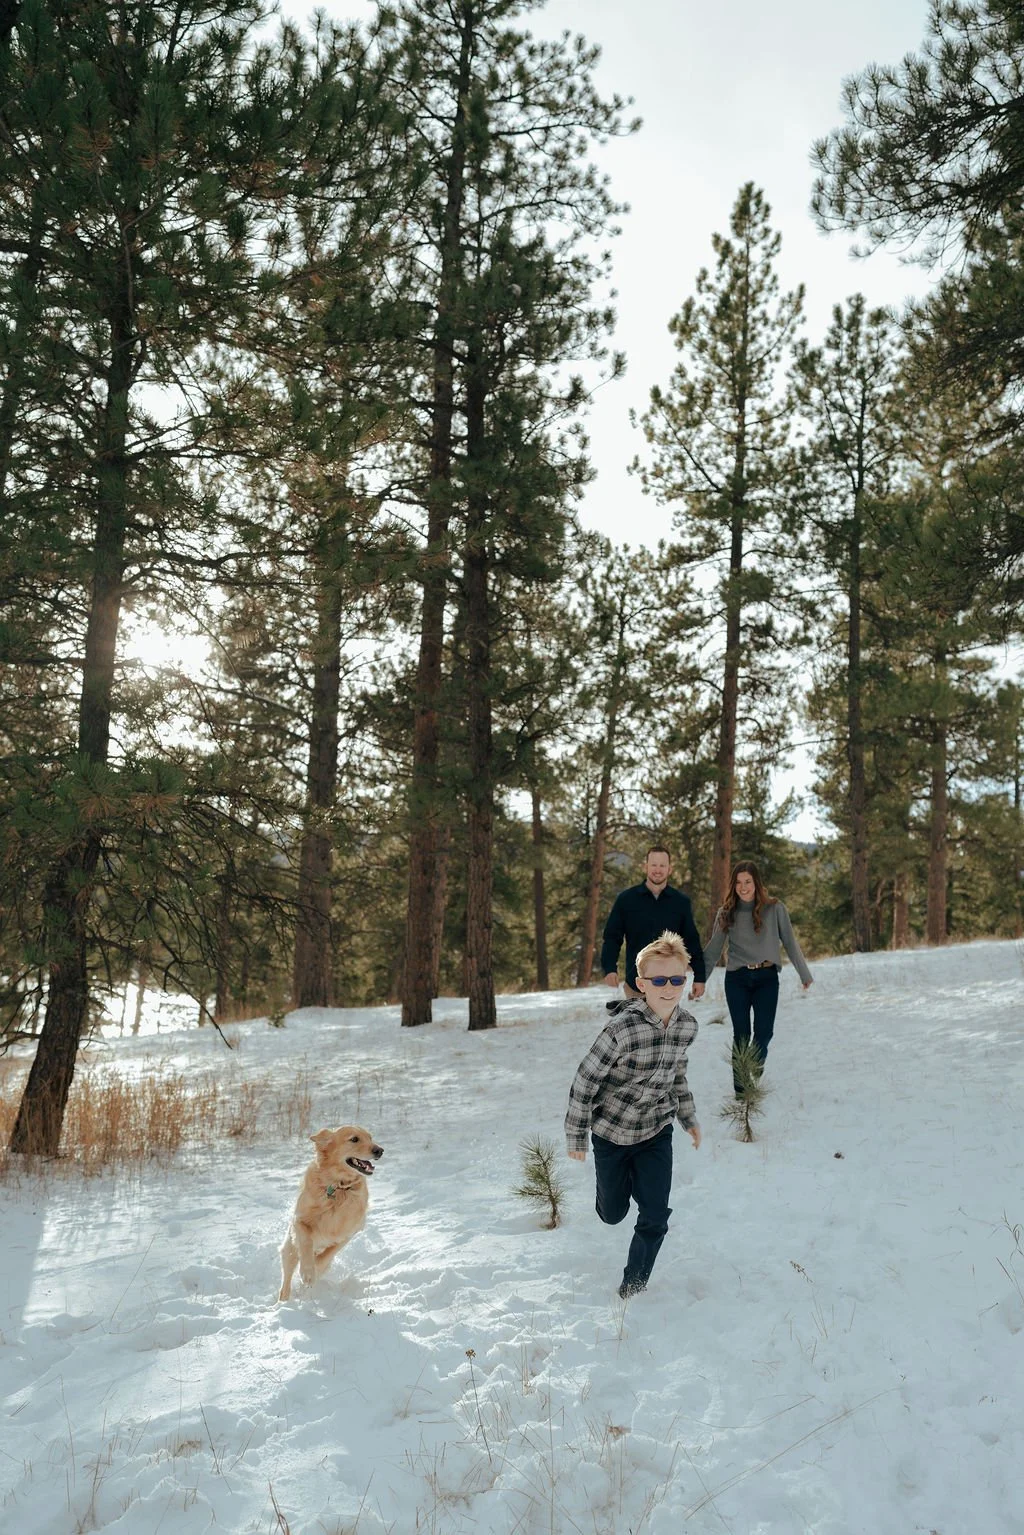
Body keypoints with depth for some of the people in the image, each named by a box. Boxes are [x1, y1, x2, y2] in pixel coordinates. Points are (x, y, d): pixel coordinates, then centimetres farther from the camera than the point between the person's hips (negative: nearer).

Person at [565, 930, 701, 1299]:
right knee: (613, 1213, 14)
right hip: (611, 1131, -3)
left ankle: (633, 1286, 18)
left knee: (655, 1217, -4)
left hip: (656, 1132, 3)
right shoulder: (622, 1029, -29)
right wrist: (575, 1134, -11)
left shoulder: (687, 1026, -10)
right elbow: (585, 1079, -18)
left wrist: (688, 1117, 16)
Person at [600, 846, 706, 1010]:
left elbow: (691, 941, 8)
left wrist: (699, 976, 5)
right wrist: (609, 968, -14)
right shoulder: (626, 899, 1)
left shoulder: (681, 902, 4)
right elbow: (612, 937, 0)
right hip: (636, 984, 0)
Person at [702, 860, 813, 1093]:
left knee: (764, 1032, -5)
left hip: (767, 978, -1)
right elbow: (713, 949, 7)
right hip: (737, 980, 1)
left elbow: (790, 943, 6)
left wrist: (804, 974, 9)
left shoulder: (775, 908, -1)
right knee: (741, 1035, 3)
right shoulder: (726, 913, 3)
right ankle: (741, 1089, 11)